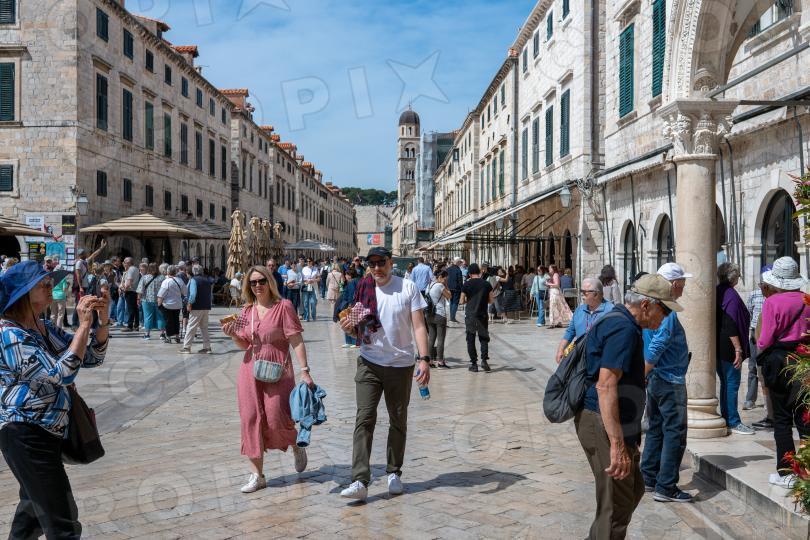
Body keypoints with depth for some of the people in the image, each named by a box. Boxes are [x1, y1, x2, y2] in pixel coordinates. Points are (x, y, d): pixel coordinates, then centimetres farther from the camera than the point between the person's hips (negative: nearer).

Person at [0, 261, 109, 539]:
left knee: (35, 507, 25)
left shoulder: (44, 328, 7)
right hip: (26, 436, -9)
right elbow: (62, 374, -28)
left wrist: (103, 320, -9)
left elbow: (92, 357, 7)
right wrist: (84, 324, -28)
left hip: (44, 433, 9)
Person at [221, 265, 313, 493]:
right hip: (250, 369, 5)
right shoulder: (247, 310, 9)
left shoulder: (283, 306, -7)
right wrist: (233, 335, -6)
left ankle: (297, 446, 27)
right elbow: (244, 344, 15)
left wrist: (304, 370, -16)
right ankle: (257, 475, 11)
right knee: (251, 420, 2)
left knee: (277, 420, -8)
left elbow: (296, 340, -10)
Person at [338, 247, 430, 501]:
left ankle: (394, 473, 27)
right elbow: (359, 332, 11)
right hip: (369, 364, 1)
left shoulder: (408, 288, -4)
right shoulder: (363, 290, 3)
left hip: (401, 365, -1)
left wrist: (424, 359, -18)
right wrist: (349, 328, -13)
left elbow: (419, 327, -7)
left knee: (398, 421, 11)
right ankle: (360, 481, -13)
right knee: (364, 419, -10)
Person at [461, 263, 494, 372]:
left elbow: (462, 301, -2)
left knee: (470, 340, 6)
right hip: (483, 315, 1)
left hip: (470, 315, -1)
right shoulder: (486, 284, -1)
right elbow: (491, 300, 3)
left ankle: (473, 363, 5)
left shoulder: (466, 284, -5)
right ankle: (484, 360, -5)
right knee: (484, 338, 11)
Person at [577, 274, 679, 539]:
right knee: (616, 506, -1)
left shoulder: (616, 321, 14)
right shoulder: (624, 329, -19)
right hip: (604, 426, -11)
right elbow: (605, 386, -28)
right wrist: (617, 445, -30)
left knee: (633, 490, 23)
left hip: (605, 423, 11)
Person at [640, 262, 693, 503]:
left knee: (656, 429, 17)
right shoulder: (668, 313, -20)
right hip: (670, 380, -9)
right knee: (674, 433, -2)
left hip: (655, 378, 9)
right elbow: (654, 350, -26)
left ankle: (648, 478, 24)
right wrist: (640, 378, -22)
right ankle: (666, 487, 2)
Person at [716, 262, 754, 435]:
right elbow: (731, 325, -22)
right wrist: (738, 349, -20)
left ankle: (726, 419, 22)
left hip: (718, 348, 9)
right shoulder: (731, 295, -16)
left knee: (725, 383, 16)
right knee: (732, 383, -4)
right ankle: (733, 422, 0)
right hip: (729, 348, -9)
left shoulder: (717, 293, 11)